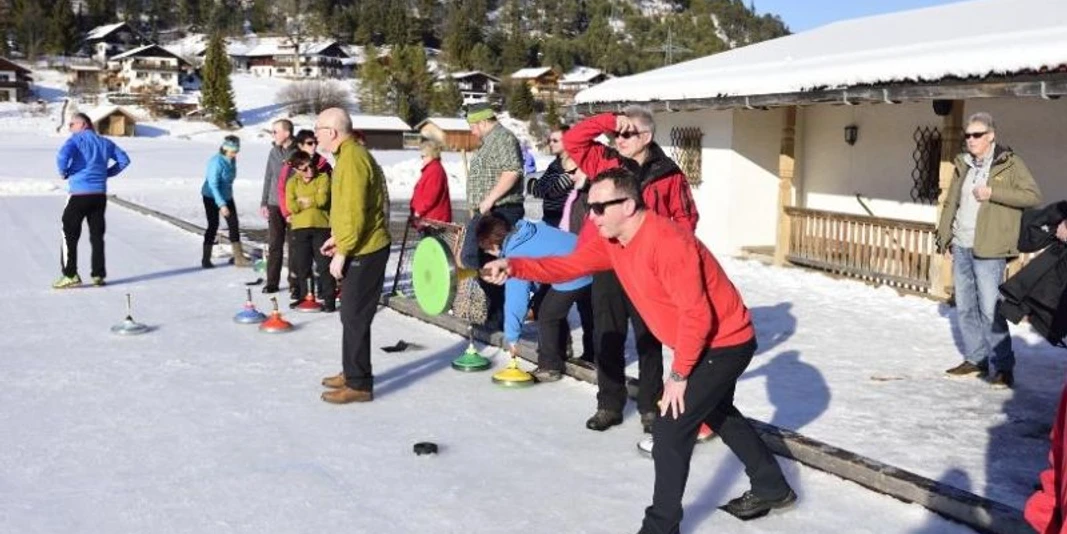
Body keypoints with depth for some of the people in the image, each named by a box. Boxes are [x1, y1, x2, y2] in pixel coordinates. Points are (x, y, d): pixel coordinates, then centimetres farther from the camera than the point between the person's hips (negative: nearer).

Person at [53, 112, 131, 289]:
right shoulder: (104, 142, 13)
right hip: (100, 195, 5)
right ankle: (99, 275, 10)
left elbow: (63, 155, -22)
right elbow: (124, 159, 17)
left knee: (69, 235, 2)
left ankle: (70, 275, -2)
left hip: (79, 194, -5)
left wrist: (64, 172, -6)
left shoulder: (77, 139, -4)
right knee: (97, 236, 11)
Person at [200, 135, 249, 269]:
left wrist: (225, 202, 17)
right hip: (211, 197, -7)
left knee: (234, 225, 3)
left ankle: (238, 258, 7)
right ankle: (205, 259, 7)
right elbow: (213, 185, -26)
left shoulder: (232, 160, 0)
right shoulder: (217, 162, -24)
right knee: (213, 226, -4)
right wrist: (221, 205, -32)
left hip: (226, 196, 7)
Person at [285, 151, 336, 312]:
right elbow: (291, 206, -8)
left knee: (324, 265, -3)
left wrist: (303, 200, -5)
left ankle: (329, 299, 1)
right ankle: (303, 296, 22)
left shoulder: (323, 177, 1)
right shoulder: (292, 182, 8)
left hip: (321, 226, -3)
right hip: (300, 228, 3)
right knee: (301, 265, 9)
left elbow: (322, 199, -15)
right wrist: (313, 201, -9)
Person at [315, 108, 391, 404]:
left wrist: (341, 252, -19)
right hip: (362, 248, 10)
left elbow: (355, 213, -24)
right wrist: (337, 238, 21)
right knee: (352, 315, 18)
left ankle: (359, 385, 3)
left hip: (364, 252, -10)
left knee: (354, 318, -4)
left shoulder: (352, 159, -20)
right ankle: (352, 372, 29)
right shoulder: (350, 154, 13)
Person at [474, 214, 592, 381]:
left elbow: (515, 298, -7)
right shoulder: (534, 227, 11)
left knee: (547, 317, 7)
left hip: (572, 278, -9)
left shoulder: (515, 256, -9)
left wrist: (511, 335, 2)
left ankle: (550, 368, 17)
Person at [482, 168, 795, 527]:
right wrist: (513, 266, -20)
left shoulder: (666, 242, -32)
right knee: (716, 412, 28)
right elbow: (568, 266, -5)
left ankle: (660, 525, 3)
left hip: (725, 343, -11)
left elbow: (697, 316, -30)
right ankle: (772, 488, 46)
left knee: (670, 428, -11)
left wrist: (679, 374, -22)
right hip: (701, 342, 11)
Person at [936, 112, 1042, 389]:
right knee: (965, 307, 11)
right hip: (961, 247, 6)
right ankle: (975, 359, 22)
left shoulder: (1010, 164, -3)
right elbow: (950, 203, 19)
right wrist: (945, 238, 15)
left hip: (988, 250, -6)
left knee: (990, 309, -9)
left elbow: (1033, 196, -11)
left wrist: (993, 193, -18)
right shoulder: (963, 165, 14)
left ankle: (1002, 367, 0)